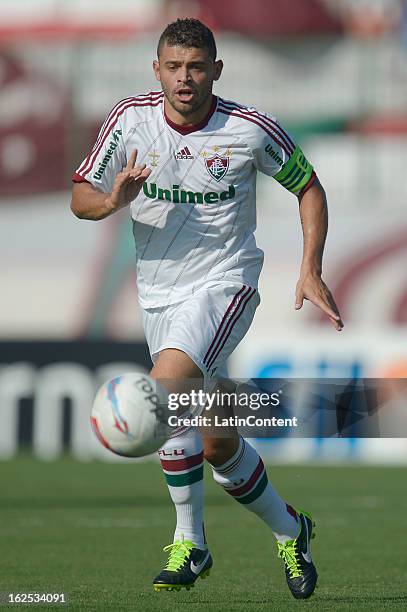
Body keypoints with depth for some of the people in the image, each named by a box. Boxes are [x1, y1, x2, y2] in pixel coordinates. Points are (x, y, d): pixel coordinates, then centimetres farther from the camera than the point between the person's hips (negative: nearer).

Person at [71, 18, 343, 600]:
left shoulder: (252, 129, -10)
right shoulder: (131, 120, -5)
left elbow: (308, 187, 5)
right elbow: (80, 196, 1)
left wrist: (311, 270, -5)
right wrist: (111, 201, -23)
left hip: (225, 283, -4)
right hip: (158, 293, 4)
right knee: (219, 444, 9)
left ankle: (189, 541, -17)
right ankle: (288, 530, 34)